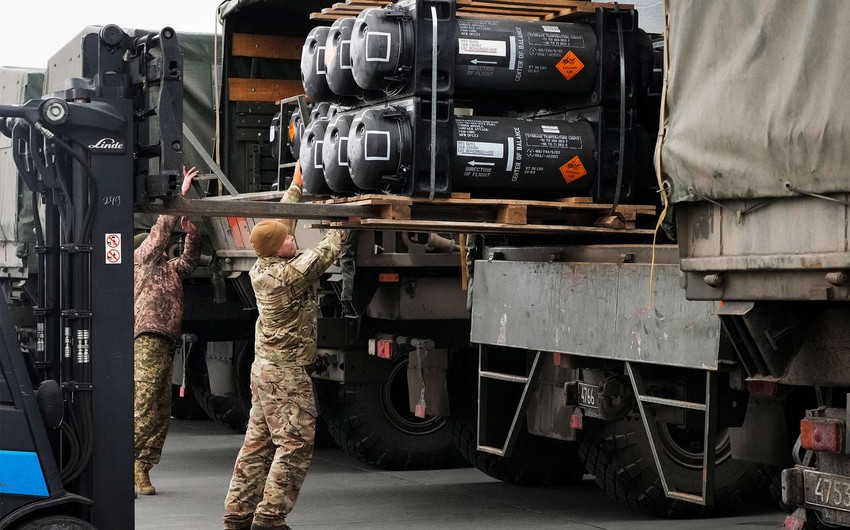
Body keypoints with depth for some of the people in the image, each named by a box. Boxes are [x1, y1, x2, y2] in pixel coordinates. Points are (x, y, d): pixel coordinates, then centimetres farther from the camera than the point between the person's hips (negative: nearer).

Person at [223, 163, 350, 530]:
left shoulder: (261, 268, 4)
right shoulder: (291, 274, -20)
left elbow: (278, 221, 15)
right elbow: (327, 251, -10)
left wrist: (296, 186, 22)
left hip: (265, 367, 9)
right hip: (287, 374, -9)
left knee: (258, 443, 11)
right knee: (295, 444, -5)